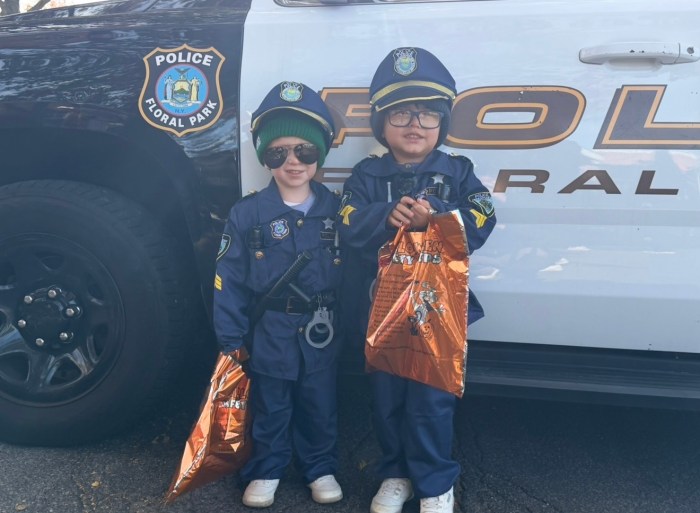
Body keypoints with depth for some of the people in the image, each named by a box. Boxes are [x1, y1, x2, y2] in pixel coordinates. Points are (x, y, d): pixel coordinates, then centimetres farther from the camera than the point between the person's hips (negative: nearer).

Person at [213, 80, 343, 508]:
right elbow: (229, 281, -6)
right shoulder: (248, 214, -8)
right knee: (270, 407, 15)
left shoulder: (337, 209, -2)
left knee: (320, 405, 16)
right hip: (270, 331, -1)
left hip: (321, 329, 2)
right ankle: (266, 471, 34)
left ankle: (321, 468, 35)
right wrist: (231, 340, -7)